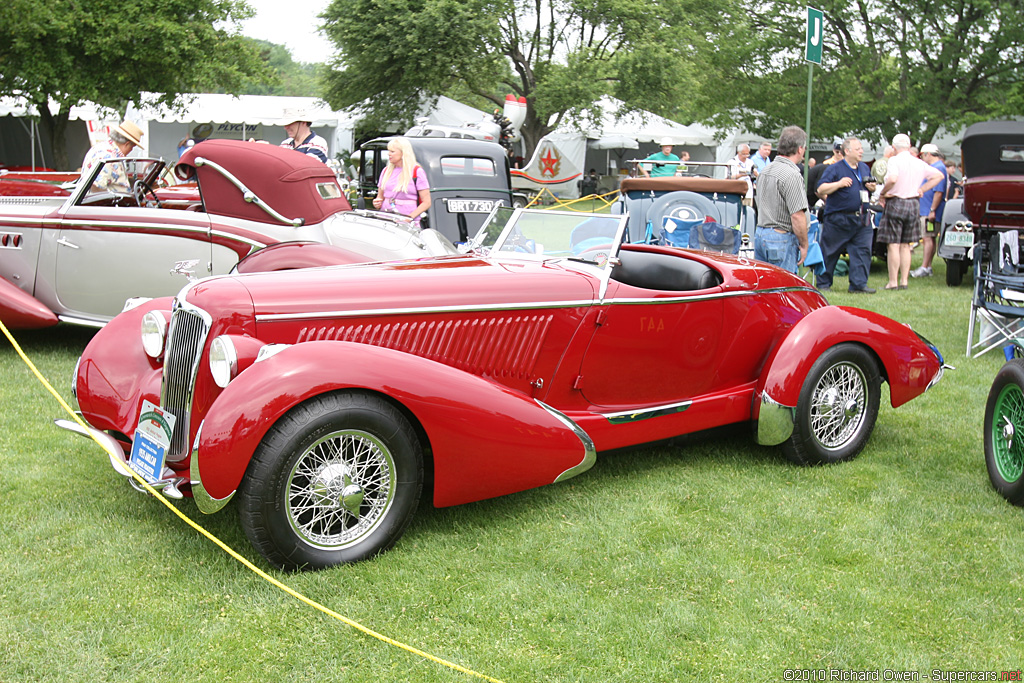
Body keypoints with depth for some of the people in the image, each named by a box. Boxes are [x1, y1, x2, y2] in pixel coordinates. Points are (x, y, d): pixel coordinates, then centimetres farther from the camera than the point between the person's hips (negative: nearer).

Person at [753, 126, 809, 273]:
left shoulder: (766, 170, 11)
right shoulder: (792, 175, -17)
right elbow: (797, 216, -20)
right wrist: (804, 245, -10)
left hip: (760, 233, 9)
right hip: (782, 238, -9)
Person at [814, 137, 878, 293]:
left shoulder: (864, 168, 15)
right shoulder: (834, 169, -5)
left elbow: (871, 186, 28)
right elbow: (820, 190, -12)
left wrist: (872, 187, 4)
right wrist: (839, 184, -23)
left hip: (862, 219, 5)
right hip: (838, 218, -5)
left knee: (863, 251, -2)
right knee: (829, 252, 3)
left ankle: (859, 284, 3)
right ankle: (823, 284, 15)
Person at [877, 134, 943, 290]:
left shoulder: (894, 161, -11)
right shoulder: (920, 163, 9)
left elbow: (893, 179, -27)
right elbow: (938, 175, 15)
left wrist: (883, 193, -13)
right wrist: (922, 190, 11)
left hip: (895, 203, -6)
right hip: (913, 205, 6)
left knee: (893, 245, -2)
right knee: (905, 245, 13)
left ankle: (893, 282, -3)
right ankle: (904, 281, 13)